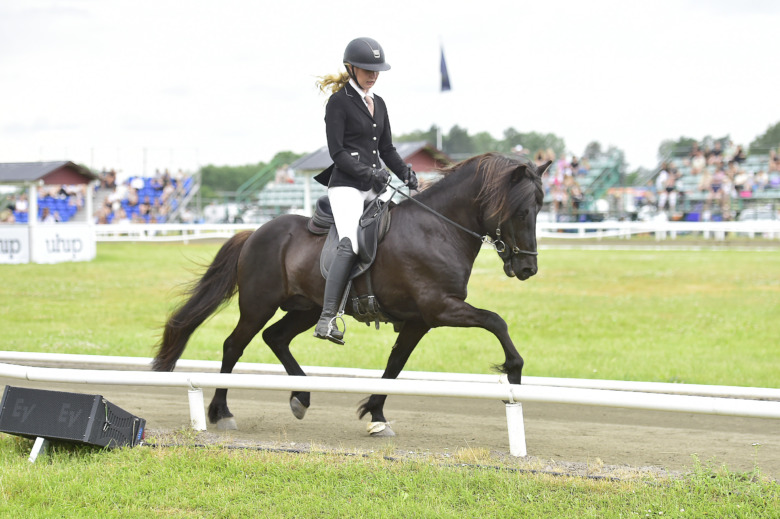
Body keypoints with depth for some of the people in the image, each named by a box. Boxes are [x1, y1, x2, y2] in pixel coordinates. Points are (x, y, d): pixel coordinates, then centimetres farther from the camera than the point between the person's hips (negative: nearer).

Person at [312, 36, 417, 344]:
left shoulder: (379, 104, 19)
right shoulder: (339, 102, -3)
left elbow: (387, 149, 22)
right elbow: (337, 152, -10)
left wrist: (407, 174, 6)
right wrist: (368, 172, -20)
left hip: (375, 187, 9)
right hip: (346, 185, -9)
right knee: (350, 244, -25)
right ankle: (327, 319, -32)